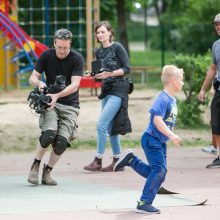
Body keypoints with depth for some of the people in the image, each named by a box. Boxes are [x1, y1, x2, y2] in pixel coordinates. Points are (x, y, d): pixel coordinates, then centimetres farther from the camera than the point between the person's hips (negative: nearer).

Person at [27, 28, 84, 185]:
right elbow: (33, 78, 3)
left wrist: (57, 96, -33)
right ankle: (35, 166, -5)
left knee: (62, 141, -16)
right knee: (49, 134, -25)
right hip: (50, 102, 0)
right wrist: (39, 83, -22)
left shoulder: (77, 59, -8)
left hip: (70, 105, 0)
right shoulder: (46, 56, 0)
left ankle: (47, 172, 5)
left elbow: (74, 85, -17)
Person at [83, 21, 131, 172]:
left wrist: (109, 74, -19)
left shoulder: (117, 47, -7)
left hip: (118, 90, -8)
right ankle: (117, 161, 16)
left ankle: (98, 161, -10)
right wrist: (95, 75, -3)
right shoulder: (99, 52, 13)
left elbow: (127, 69, -9)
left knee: (101, 124, -14)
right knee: (110, 128, 9)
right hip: (106, 90, 8)